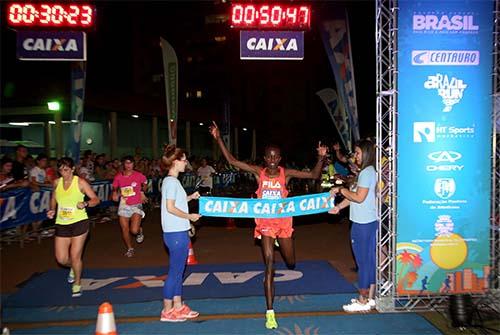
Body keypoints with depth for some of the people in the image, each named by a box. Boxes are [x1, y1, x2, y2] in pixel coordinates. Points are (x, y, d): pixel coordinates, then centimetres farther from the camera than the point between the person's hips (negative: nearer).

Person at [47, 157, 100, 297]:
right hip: (62, 224, 4)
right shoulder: (56, 182, 5)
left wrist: (85, 204, -26)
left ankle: (77, 283, 24)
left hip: (79, 222, -4)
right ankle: (74, 267, 40)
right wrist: (52, 210, 3)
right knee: (61, 259, 4)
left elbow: (96, 199, -7)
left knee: (75, 257, -1)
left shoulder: (80, 182, -8)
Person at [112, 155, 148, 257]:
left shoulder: (139, 175, -7)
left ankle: (140, 231, 23)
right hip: (124, 205, 2)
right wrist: (115, 194, -7)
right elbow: (115, 188, 13)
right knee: (124, 229, 5)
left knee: (134, 230, -15)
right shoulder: (118, 177, -3)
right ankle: (130, 249, 28)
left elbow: (145, 183, 15)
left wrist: (142, 193, 17)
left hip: (136, 205, -2)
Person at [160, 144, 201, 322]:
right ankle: (167, 311, 12)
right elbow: (170, 208, -20)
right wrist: (190, 216, -12)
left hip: (178, 232, 10)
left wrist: (190, 197, 13)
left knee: (178, 270, 16)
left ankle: (178, 307, 26)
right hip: (176, 233, -10)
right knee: (175, 271, 0)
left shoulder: (171, 180, 14)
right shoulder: (171, 181, -15)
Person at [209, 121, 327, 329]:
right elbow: (231, 161, -4)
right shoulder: (258, 172, -3)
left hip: (283, 222, 2)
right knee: (269, 267, -6)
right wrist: (218, 138, -9)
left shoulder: (286, 173, -3)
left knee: (291, 264, 18)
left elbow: (314, 175, -4)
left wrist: (320, 158, -19)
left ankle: (279, 244, 56)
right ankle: (270, 313, 2)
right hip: (265, 223, -1)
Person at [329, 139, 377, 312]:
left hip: (363, 224, -10)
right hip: (370, 222, 10)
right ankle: (370, 297, 23)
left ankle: (362, 301, 9)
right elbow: (355, 195, 16)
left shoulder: (367, 172, -15)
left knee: (363, 261, -1)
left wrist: (341, 190, -10)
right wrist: (339, 207, 10)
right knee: (370, 259, 13)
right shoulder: (369, 171, 15)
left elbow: (359, 197, -21)